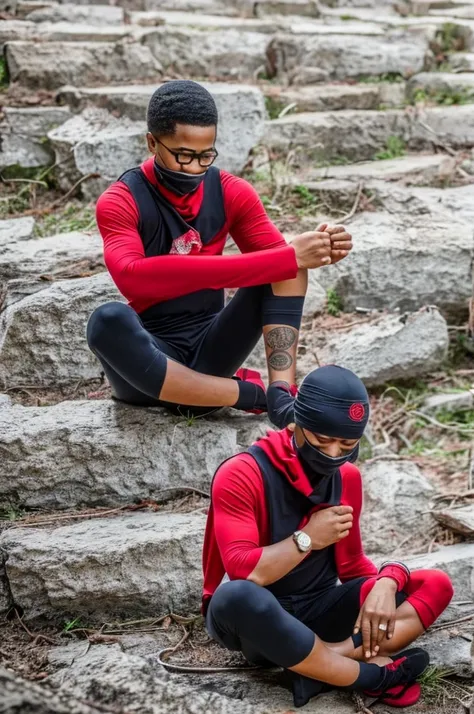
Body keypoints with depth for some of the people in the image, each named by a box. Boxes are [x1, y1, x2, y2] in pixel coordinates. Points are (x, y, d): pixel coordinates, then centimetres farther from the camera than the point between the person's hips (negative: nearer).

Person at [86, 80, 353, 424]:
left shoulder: (232, 193, 2)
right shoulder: (120, 202, -12)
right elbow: (132, 277, -32)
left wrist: (320, 251, -29)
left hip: (210, 349, 4)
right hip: (148, 357, -4)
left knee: (287, 261, -12)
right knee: (109, 320, -37)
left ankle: (283, 395, -29)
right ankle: (256, 394, -27)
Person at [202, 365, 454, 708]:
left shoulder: (347, 477, 4)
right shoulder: (242, 475, -17)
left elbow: (350, 562, 7)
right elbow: (242, 573, -26)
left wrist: (385, 582, -15)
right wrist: (308, 538, -21)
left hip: (317, 611, 6)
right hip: (255, 618, -6)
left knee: (436, 585, -9)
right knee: (237, 597, -43)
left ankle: (324, 661, -29)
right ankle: (375, 675, -27)